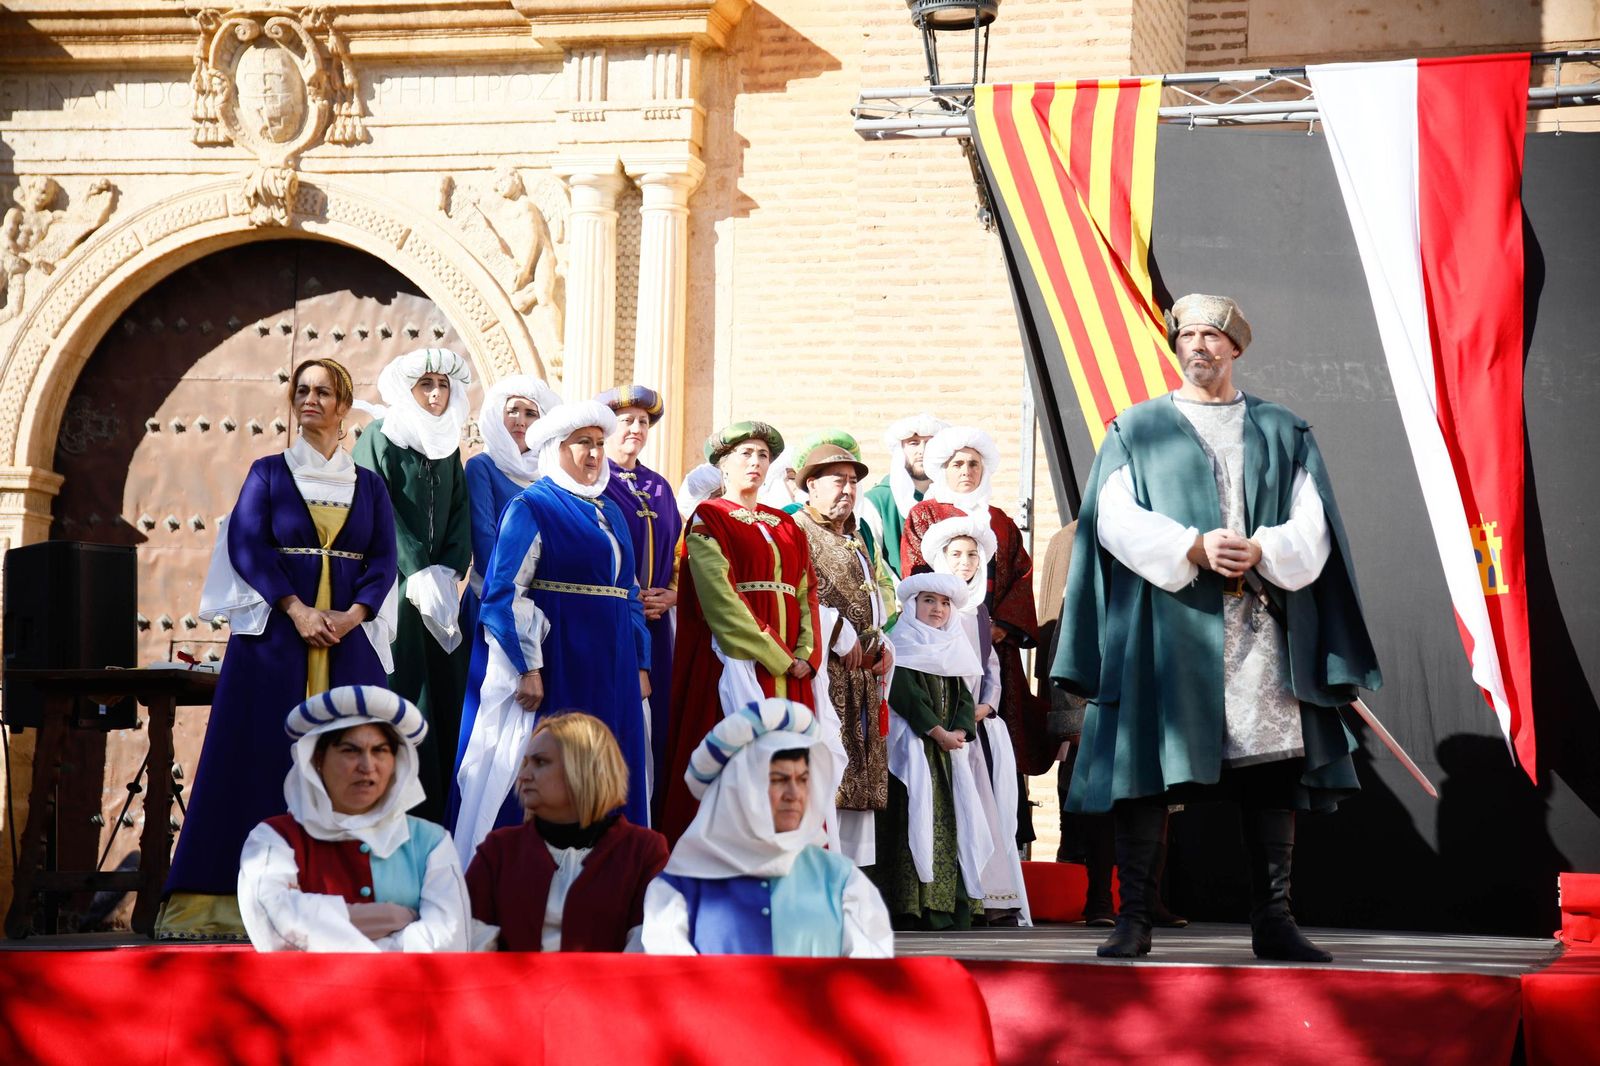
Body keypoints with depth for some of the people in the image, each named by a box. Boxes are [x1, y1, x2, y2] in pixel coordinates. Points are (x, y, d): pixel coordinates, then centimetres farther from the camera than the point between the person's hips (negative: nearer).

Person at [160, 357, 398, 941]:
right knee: (264, 755, -6)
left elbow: (384, 560, 4)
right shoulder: (269, 472, 7)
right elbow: (246, 546, -5)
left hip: (349, 636, 2)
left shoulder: (368, 485, 12)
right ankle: (244, 893, -5)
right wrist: (297, 610, -16)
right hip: (276, 630, -2)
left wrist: (352, 615, -13)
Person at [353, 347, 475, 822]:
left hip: (438, 588, 6)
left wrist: (448, 573, -5)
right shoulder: (380, 438, -2)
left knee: (444, 695, 2)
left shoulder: (449, 447, 15)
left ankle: (437, 815, 4)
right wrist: (418, 574, -16)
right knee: (398, 694, -9)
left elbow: (460, 512, 11)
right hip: (393, 590, -6)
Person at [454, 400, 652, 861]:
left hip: (611, 667, 7)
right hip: (556, 662, -7)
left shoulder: (609, 512, 17)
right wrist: (527, 668, -18)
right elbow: (505, 591, -11)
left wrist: (640, 664, 12)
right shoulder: (531, 507, -3)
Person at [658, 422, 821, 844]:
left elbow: (807, 592, 12)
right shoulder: (709, 519, 1)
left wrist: (806, 653, -6)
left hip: (790, 666, 6)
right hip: (736, 661, -6)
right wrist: (776, 655, -14)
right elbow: (720, 595, -10)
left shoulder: (786, 526, 19)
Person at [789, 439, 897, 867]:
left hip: (861, 670, 9)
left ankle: (853, 865, 9)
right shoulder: (797, 530, -4)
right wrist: (843, 638, -15)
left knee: (860, 773, 7)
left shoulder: (855, 540, 24)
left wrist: (882, 643, 10)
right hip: (824, 668, -9)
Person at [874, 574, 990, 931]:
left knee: (952, 818, 0)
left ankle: (952, 905, -1)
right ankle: (911, 906, -15)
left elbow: (965, 697, 12)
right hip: (912, 747, -6)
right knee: (916, 817, -12)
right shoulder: (902, 646, 1)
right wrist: (939, 733, -14)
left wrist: (958, 732, -7)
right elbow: (906, 695, -11)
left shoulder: (953, 649, 19)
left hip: (950, 750, 6)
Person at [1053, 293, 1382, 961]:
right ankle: (1133, 920, -2)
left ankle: (1272, 919, 2)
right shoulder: (1138, 429, 12)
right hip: (1164, 624, -1)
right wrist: (1193, 548, -17)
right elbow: (1116, 520, -2)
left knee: (1271, 768, -3)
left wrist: (1260, 551, -15)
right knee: (1148, 768, -6)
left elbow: (1312, 529, 5)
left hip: (1261, 627, 1)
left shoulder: (1283, 433, 15)